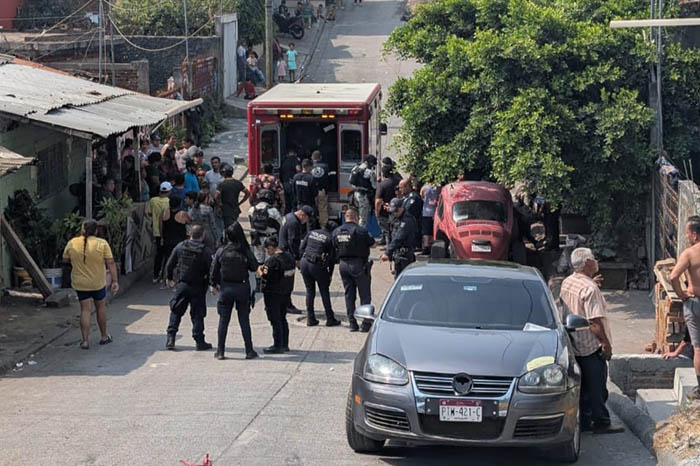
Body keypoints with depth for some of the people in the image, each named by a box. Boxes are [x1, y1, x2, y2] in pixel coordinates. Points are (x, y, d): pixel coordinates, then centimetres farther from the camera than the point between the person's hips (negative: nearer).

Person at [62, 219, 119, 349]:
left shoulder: (72, 243, -4)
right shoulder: (102, 244, -10)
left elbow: (65, 259, 8)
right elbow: (111, 263, -12)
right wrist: (115, 281, -9)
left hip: (80, 284, 1)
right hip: (98, 283, -1)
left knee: (85, 310, 6)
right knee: (101, 307, 16)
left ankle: (85, 341, 1)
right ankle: (104, 337, 26)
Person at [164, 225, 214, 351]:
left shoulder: (180, 246, -2)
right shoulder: (205, 251, -13)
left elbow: (170, 264, 3)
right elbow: (211, 269, -13)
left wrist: (168, 278, 18)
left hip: (182, 285, 2)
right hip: (198, 288, -2)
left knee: (176, 312, 13)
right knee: (197, 314, 5)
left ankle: (170, 338, 7)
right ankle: (199, 341, 7)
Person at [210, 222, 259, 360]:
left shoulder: (221, 251, -6)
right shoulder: (245, 251, -11)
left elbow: (214, 269, 0)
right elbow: (254, 267, -4)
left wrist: (213, 284, 12)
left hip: (225, 288, 1)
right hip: (242, 287, -1)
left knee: (223, 320, 8)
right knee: (244, 320, 7)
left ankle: (220, 351, 9)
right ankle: (249, 351, 9)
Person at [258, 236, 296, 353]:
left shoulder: (272, 260, -21)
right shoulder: (289, 257, 5)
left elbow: (265, 276, -21)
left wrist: (259, 270, 0)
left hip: (273, 294, -8)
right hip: (286, 294, 8)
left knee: (275, 320, 1)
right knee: (282, 319, 18)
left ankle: (277, 346, 5)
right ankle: (285, 345, 22)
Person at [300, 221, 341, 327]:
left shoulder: (311, 233, 13)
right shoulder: (330, 238, -1)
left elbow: (301, 248, 10)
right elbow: (332, 258, 0)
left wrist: (306, 258, 16)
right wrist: (330, 274, 8)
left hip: (304, 262, 4)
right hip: (318, 265, -4)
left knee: (309, 290, 15)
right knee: (324, 291, 9)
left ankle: (310, 319, 14)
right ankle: (330, 319, 12)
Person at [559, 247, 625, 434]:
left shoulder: (567, 282, 6)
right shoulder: (590, 289, -22)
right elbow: (594, 321, -25)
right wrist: (606, 343, -17)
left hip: (574, 344, 9)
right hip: (591, 345, -9)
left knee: (583, 385, 16)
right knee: (596, 385, 0)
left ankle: (585, 421, 21)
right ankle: (601, 423, 5)